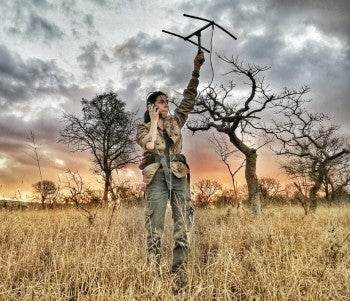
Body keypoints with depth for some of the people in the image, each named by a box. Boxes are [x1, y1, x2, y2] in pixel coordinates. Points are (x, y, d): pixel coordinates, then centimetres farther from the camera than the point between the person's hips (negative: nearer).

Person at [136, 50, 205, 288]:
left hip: (179, 177, 3)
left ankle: (180, 274, 7)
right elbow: (149, 145, -13)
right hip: (157, 178, -3)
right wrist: (154, 122, -1)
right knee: (155, 229, -3)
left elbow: (189, 98, 13)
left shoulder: (176, 122, 17)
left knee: (182, 228, 0)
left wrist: (196, 71, 8)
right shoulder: (144, 128, 9)